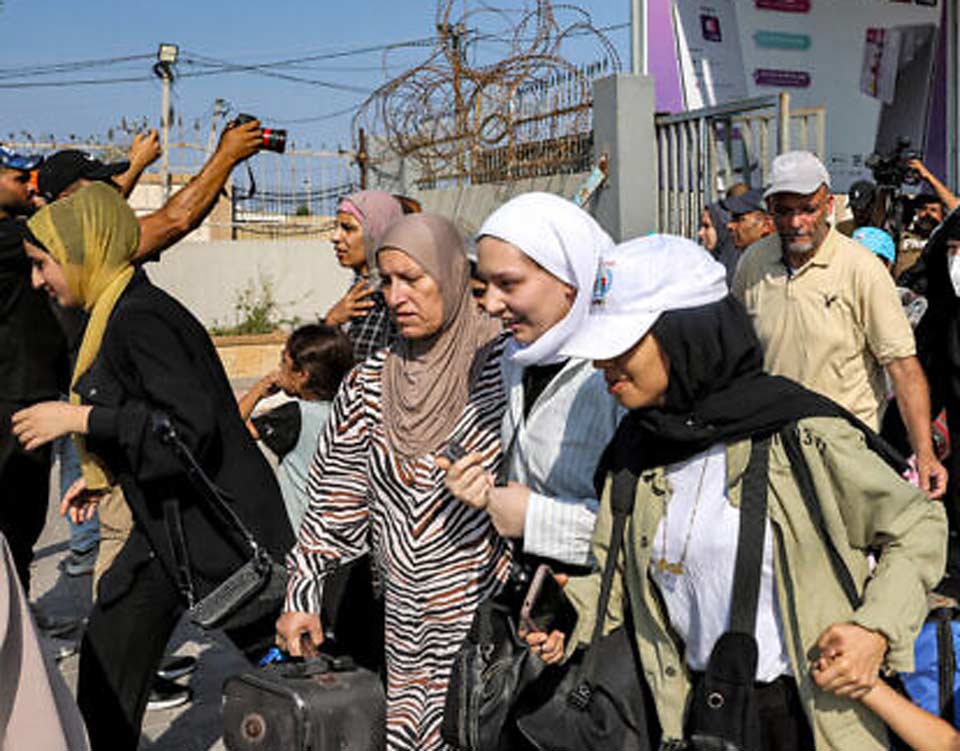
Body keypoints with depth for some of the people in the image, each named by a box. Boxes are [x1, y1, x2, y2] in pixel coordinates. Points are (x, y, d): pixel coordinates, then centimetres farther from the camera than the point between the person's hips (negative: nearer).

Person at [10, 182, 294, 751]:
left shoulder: (140, 319, -20)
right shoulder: (118, 314, 11)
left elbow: (191, 427, -27)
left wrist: (81, 419, -21)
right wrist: (106, 476, 18)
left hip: (214, 527, -10)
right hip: (168, 524, 10)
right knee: (104, 672, 14)